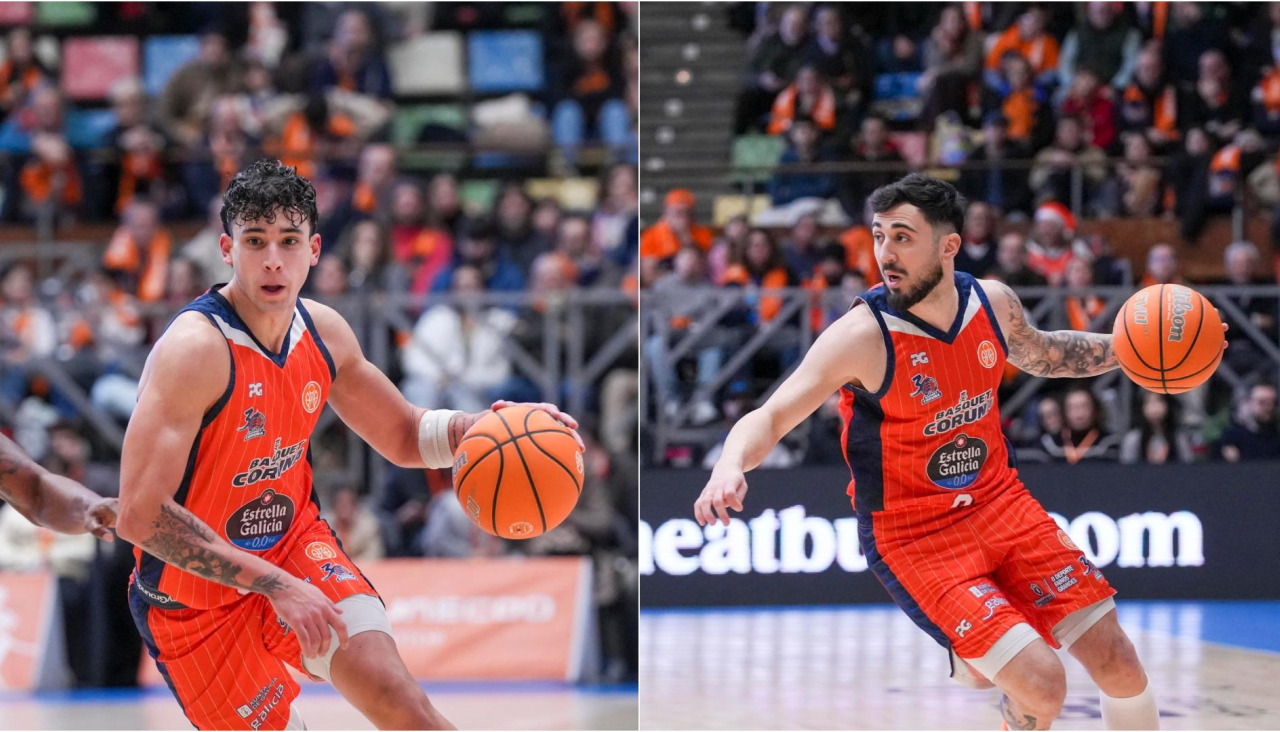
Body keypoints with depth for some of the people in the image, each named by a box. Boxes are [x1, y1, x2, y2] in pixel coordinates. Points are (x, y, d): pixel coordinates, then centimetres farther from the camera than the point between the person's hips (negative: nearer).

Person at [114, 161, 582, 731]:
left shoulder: (323, 332, -3)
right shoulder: (196, 349, -26)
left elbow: (406, 437, 14)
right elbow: (139, 516, -32)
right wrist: (275, 585, -33)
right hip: (196, 597, -5)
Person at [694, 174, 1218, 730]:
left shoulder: (993, 303, -4)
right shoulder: (863, 335, -20)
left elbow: (1036, 353, 20)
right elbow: (770, 418, -21)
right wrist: (729, 468, -42)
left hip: (997, 501, 6)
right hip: (913, 536, -6)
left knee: (1118, 664, 1)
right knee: (1041, 683, -20)